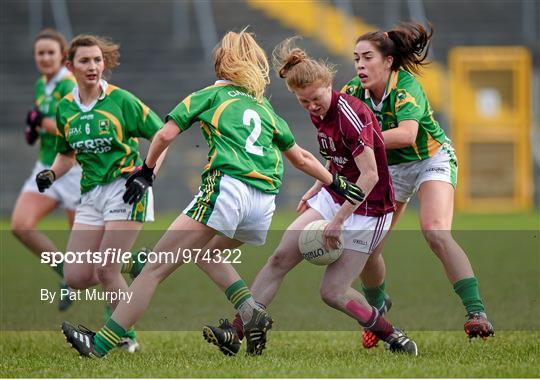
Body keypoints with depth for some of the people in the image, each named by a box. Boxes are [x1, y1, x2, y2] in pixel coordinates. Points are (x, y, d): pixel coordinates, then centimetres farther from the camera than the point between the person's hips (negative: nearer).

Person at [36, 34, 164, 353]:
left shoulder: (121, 100, -8)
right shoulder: (65, 108, 7)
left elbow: (162, 136, -3)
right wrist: (51, 174, 1)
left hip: (125, 187, -6)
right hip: (91, 195, 6)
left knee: (105, 271, -15)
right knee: (76, 277, -3)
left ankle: (126, 337, 4)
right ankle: (131, 265, 24)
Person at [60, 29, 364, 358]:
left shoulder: (210, 95, 15)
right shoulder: (265, 108, 27)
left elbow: (165, 135, 6)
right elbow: (302, 159, 32)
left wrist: (146, 171, 21)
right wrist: (336, 184, 45)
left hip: (226, 188, -6)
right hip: (264, 204, 6)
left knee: (157, 266, -6)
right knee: (204, 251, 31)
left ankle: (101, 343, -11)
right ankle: (251, 313, 8)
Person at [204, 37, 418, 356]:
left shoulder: (350, 114, -24)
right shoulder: (319, 113, 2)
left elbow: (370, 175, -27)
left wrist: (338, 220, -25)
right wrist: (317, 189, 14)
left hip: (367, 210, -8)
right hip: (332, 198, 8)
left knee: (332, 292, -7)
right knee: (280, 258, -6)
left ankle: (393, 337, 13)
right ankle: (235, 331, -5)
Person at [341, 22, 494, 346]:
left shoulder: (406, 87, -28)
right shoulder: (354, 91, -11)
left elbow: (407, 135, -45)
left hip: (432, 159, -6)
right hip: (391, 168, 6)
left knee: (436, 233, -29)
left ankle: (476, 312, -29)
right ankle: (377, 311, 29)